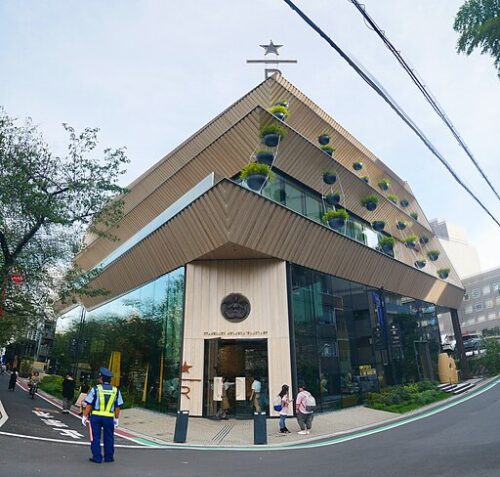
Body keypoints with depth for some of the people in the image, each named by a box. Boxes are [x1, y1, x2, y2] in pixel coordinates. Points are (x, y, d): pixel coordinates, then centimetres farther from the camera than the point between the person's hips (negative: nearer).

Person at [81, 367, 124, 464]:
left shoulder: (95, 389, -7)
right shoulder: (116, 391, 2)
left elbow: (89, 405, -7)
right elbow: (118, 407, 7)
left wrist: (84, 416, 4)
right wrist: (116, 419, 16)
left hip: (96, 416, -2)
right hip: (109, 418, 2)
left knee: (95, 438, 10)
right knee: (109, 438, 14)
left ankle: (97, 458, 13)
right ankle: (109, 457, 20)